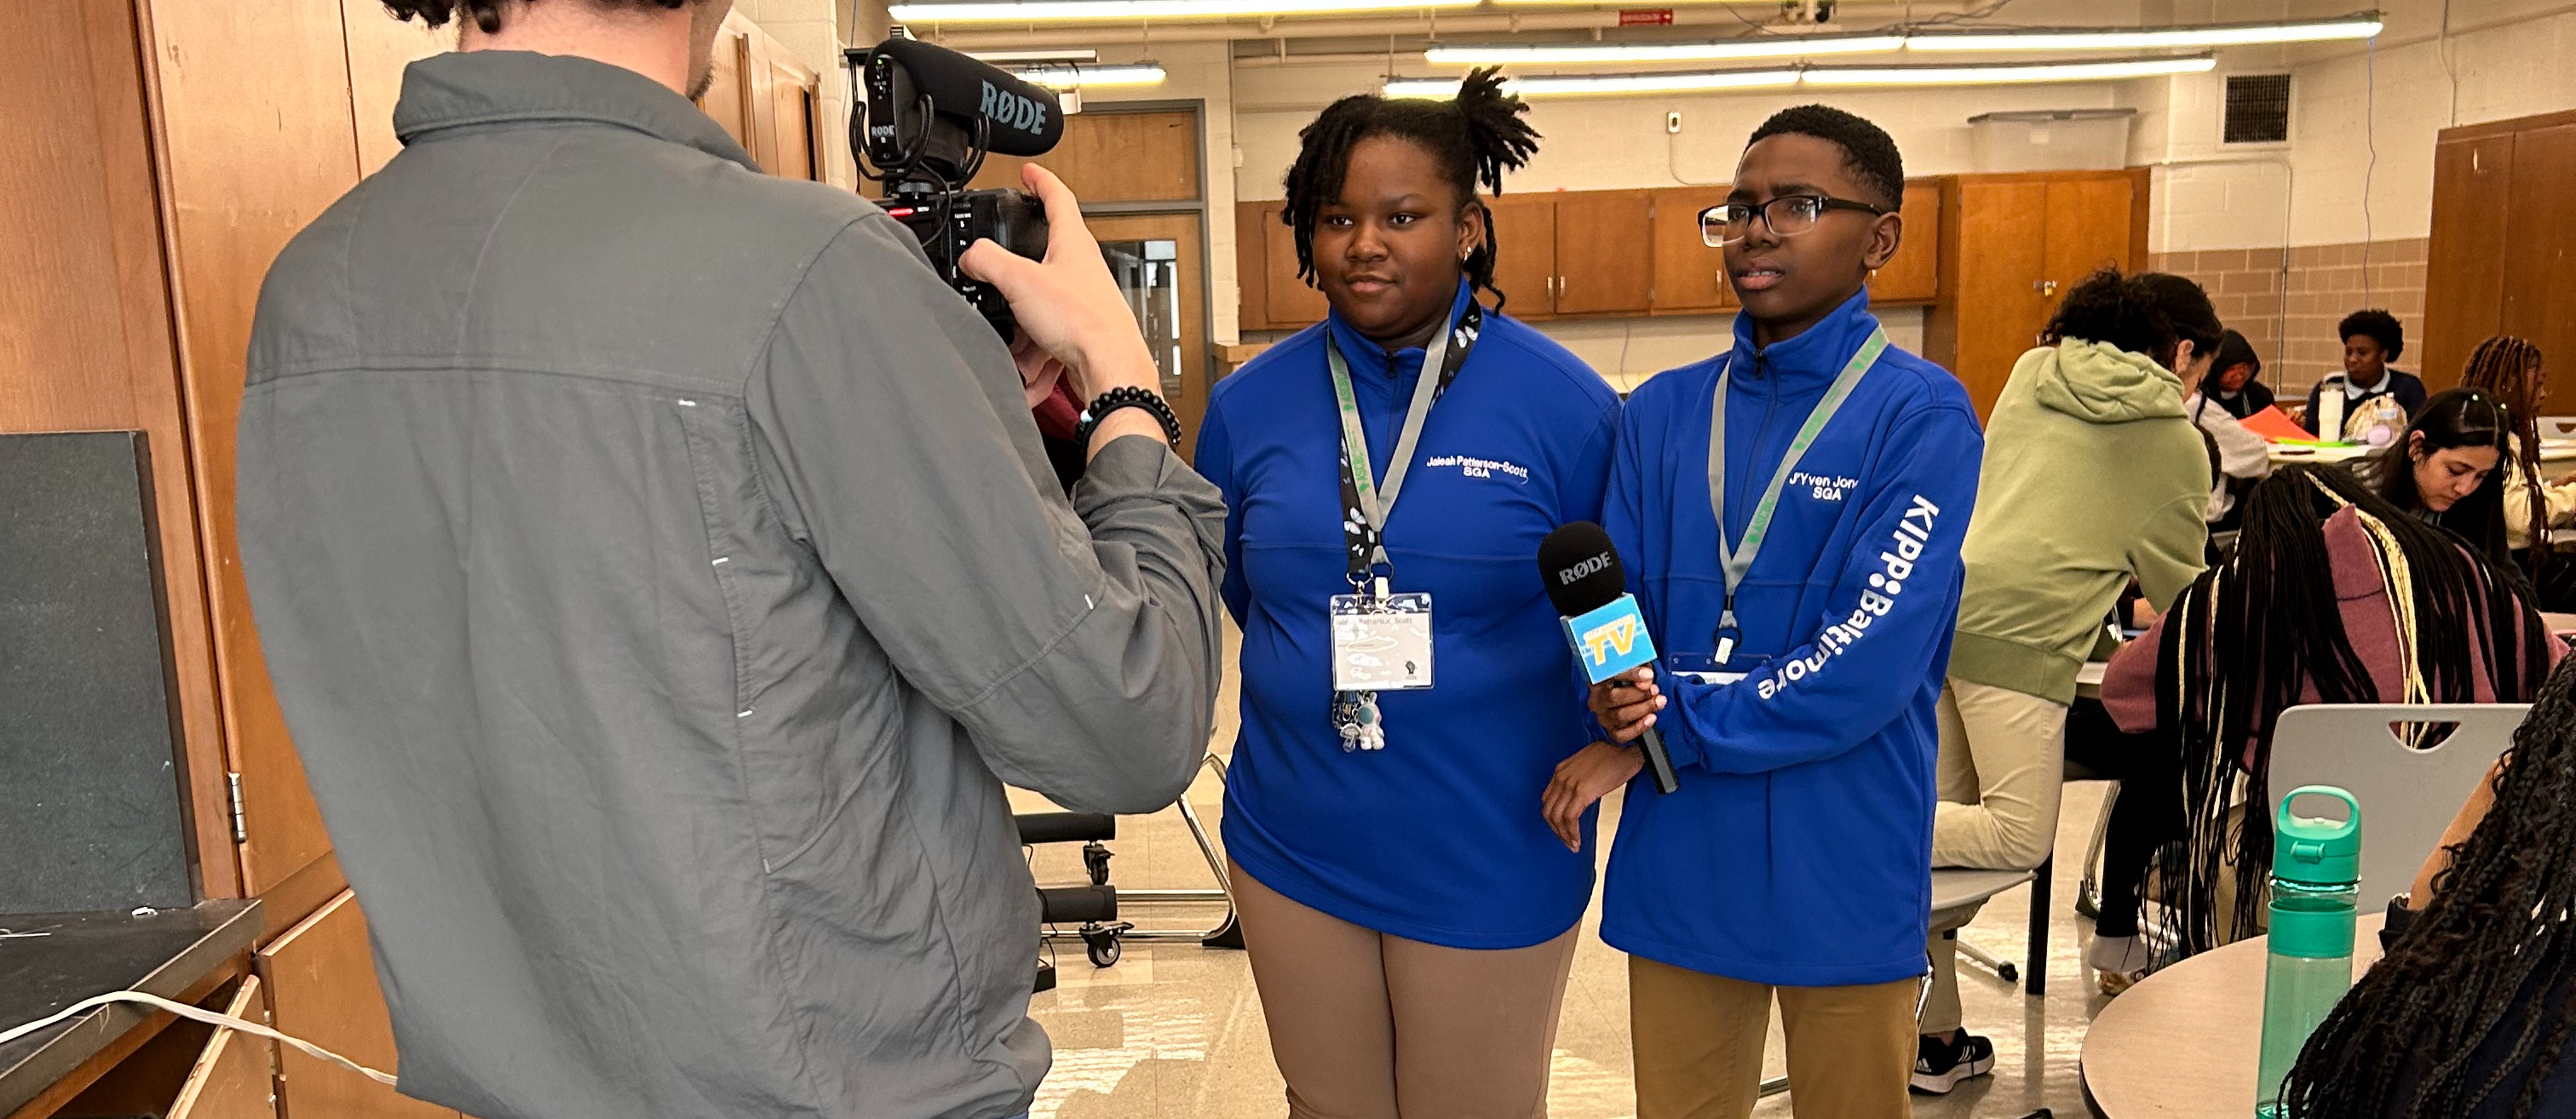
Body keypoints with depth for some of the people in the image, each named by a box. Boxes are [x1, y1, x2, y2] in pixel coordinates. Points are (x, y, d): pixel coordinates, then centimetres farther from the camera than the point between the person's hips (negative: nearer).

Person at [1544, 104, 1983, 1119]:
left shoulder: (1920, 415, -9)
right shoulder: (1662, 413, 6)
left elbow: (1871, 662, -18)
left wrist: (1658, 734, -17)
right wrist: (1619, 688, -20)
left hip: (1842, 871, -4)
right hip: (1679, 862, 4)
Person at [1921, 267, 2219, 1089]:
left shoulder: (2032, 372, 21)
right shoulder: (2176, 441, 9)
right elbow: (2176, 585, 19)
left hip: (1935, 601, 7)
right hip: (2019, 627, -6)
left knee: (1951, 821, 12)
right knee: (2019, 837, -2)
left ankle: (1937, 1039, 16)